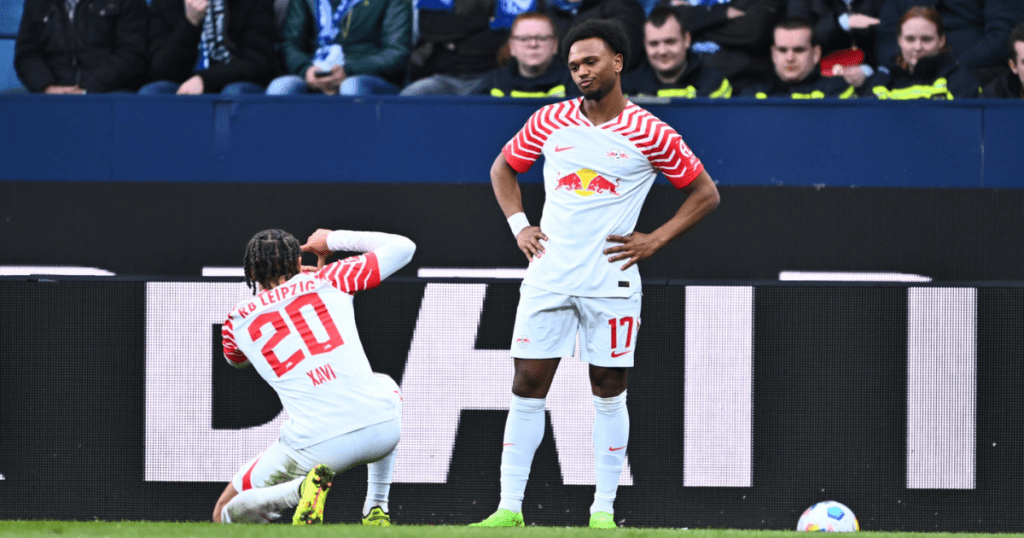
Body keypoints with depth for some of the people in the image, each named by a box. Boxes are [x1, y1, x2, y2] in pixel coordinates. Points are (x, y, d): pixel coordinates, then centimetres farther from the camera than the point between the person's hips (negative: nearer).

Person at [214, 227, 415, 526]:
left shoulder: (237, 321, 12)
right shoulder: (328, 280, 10)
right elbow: (403, 247, 18)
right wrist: (336, 239, 29)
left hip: (315, 448, -2)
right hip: (382, 430, 2)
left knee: (225, 515, 16)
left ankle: (305, 487, -12)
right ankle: (376, 511, 30)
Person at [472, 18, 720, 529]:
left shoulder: (648, 133, -3)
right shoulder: (550, 122, 6)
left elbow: (705, 193, 5)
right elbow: (503, 168, 22)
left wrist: (655, 240, -3)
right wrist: (519, 226, 9)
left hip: (610, 279, -2)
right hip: (549, 274, 2)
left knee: (608, 393, 3)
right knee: (527, 389, -2)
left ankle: (603, 512, 9)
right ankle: (509, 509, 0)